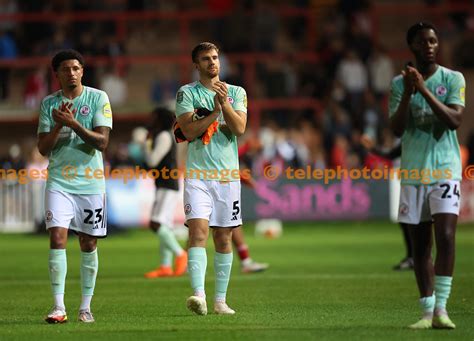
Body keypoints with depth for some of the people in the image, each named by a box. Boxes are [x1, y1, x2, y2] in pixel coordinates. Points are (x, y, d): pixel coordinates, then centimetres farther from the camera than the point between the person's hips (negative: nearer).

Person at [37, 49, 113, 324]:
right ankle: (59, 307, -13)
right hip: (59, 181, 1)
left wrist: (73, 124, -20)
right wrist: (59, 125, -14)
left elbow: (102, 142, -10)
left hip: (91, 182, -1)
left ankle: (86, 306, 15)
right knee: (57, 238, -13)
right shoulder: (49, 103, 5)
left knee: (89, 244, 5)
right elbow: (43, 148, 3)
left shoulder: (98, 98, -2)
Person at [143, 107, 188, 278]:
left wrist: (147, 142, -3)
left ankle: (180, 254, -13)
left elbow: (152, 161, -16)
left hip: (166, 188, -10)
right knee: (163, 227, 6)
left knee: (156, 224, -18)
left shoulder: (164, 136, -12)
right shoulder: (166, 136, 18)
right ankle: (165, 266, 3)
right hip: (164, 188, 10)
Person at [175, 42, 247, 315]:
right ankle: (199, 295, -28)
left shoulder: (237, 93, 11)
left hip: (228, 174, 3)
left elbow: (239, 128, -4)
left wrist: (224, 102, -15)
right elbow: (189, 130, -8)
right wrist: (216, 110, -12)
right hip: (197, 173, -3)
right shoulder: (187, 93, 4)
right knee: (198, 231, -17)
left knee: (224, 238, 6)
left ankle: (220, 300, 13)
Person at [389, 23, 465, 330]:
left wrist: (424, 89, -17)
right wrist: (408, 93, -13)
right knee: (420, 243, 4)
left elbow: (455, 120, -11)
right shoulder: (399, 83, 7)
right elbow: (397, 129, 0)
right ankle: (427, 311, 8)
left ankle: (441, 308, -16)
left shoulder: (453, 79, 2)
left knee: (445, 235, -16)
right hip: (413, 171, 2)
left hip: (445, 168, -2)